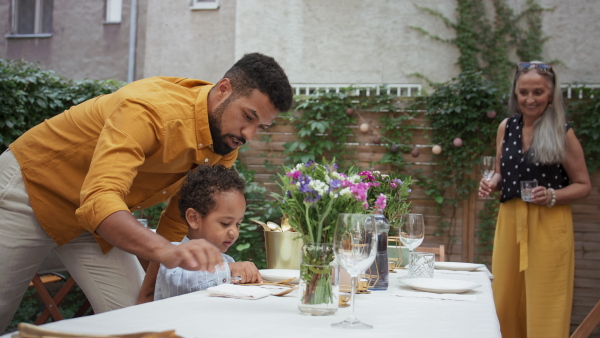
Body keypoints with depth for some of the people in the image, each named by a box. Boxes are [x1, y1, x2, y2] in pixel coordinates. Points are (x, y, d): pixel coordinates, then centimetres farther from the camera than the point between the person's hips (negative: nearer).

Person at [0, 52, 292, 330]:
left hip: (93, 222, 7)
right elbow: (99, 200, -47)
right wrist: (165, 250, -60)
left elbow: (176, 225, -1)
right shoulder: (150, 109, -35)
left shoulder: (225, 148, -10)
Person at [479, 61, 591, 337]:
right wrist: (492, 184, -5)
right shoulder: (506, 127, 6)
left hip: (549, 226, -4)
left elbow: (583, 185, -1)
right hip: (509, 222, 4)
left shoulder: (563, 133, -5)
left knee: (544, 308, 2)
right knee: (505, 303, 10)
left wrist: (552, 196, -19)